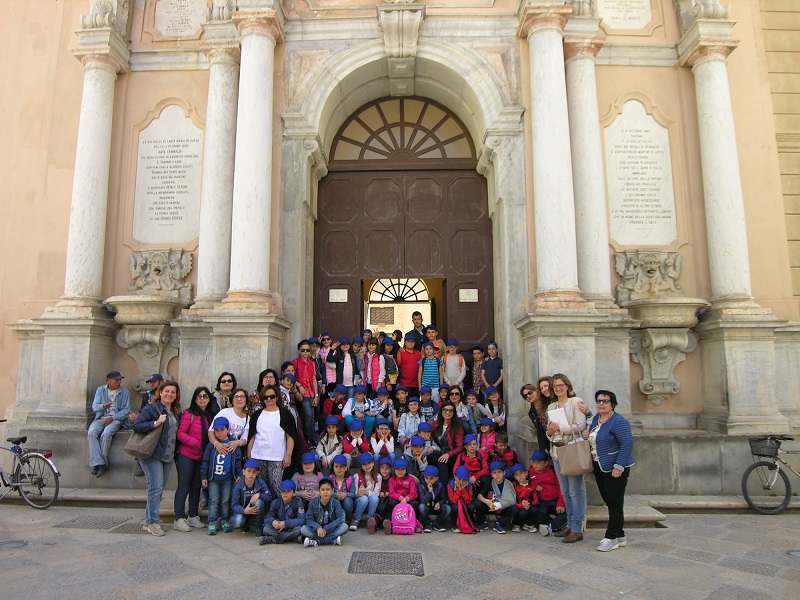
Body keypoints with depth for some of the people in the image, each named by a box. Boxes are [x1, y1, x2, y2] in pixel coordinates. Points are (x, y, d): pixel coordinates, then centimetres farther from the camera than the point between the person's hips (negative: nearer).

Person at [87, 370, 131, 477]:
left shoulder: (124, 392, 4)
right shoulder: (100, 390, 10)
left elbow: (126, 410, 0)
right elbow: (94, 406, 2)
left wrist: (112, 418, -13)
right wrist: (103, 406, -22)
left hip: (116, 419, -2)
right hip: (101, 418, 3)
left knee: (106, 434, -32)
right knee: (91, 433, -28)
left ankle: (102, 463, -21)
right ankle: (97, 463, -30)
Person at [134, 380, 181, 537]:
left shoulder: (176, 413, 14)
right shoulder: (151, 408, -6)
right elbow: (136, 426, -13)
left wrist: (176, 452, 9)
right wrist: (156, 423, -23)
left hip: (168, 456, 7)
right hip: (152, 454, -7)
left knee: (159, 488, 11)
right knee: (156, 487, -10)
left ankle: (148, 520, 21)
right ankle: (152, 522, -1)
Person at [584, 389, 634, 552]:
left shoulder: (618, 421, -16)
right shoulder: (595, 418, 10)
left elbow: (627, 444, -22)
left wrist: (619, 466, -24)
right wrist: (587, 435, 3)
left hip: (615, 468, -9)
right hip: (599, 467, 9)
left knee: (614, 503, -1)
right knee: (608, 501, 14)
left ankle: (612, 538, 7)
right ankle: (620, 536, 26)